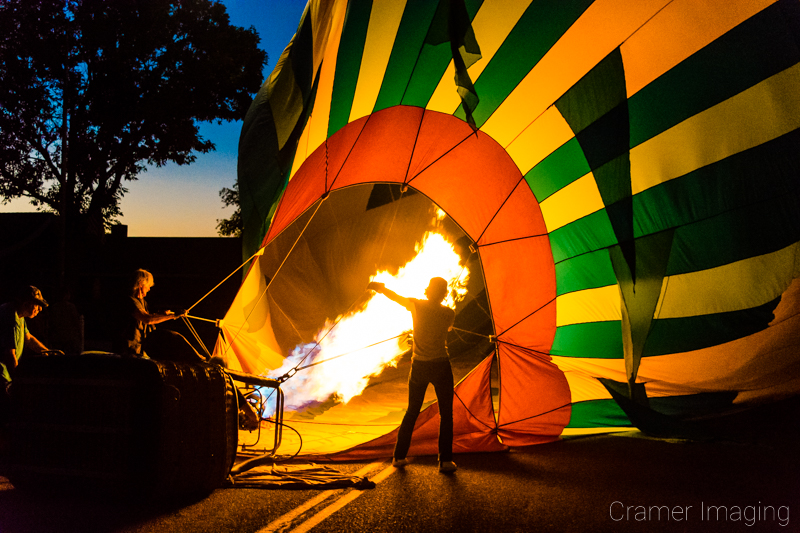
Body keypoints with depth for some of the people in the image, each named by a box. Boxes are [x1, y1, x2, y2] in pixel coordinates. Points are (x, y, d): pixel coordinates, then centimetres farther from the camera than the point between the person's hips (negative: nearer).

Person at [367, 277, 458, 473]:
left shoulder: (417, 306, -6)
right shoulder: (449, 313, -7)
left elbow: (396, 297, 7)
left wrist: (379, 286, 24)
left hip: (419, 367, 2)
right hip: (441, 366, -2)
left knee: (412, 412, 15)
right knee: (446, 414, 6)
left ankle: (399, 457, 20)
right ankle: (445, 460, 2)